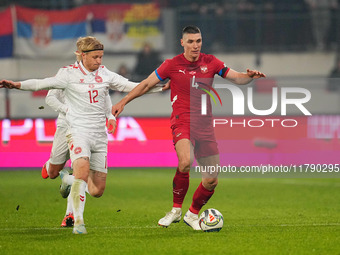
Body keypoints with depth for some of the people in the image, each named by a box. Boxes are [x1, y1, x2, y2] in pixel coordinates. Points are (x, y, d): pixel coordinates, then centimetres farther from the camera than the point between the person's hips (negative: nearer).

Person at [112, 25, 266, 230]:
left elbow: (236, 78, 9)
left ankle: (193, 215, 25)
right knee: (185, 162, -32)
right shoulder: (172, 65, 0)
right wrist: (123, 102, 6)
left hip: (205, 126, 4)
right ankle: (176, 210, -14)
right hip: (182, 123, -4)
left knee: (212, 180, 1)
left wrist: (250, 76, -13)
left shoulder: (210, 62, 6)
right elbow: (147, 84, 8)